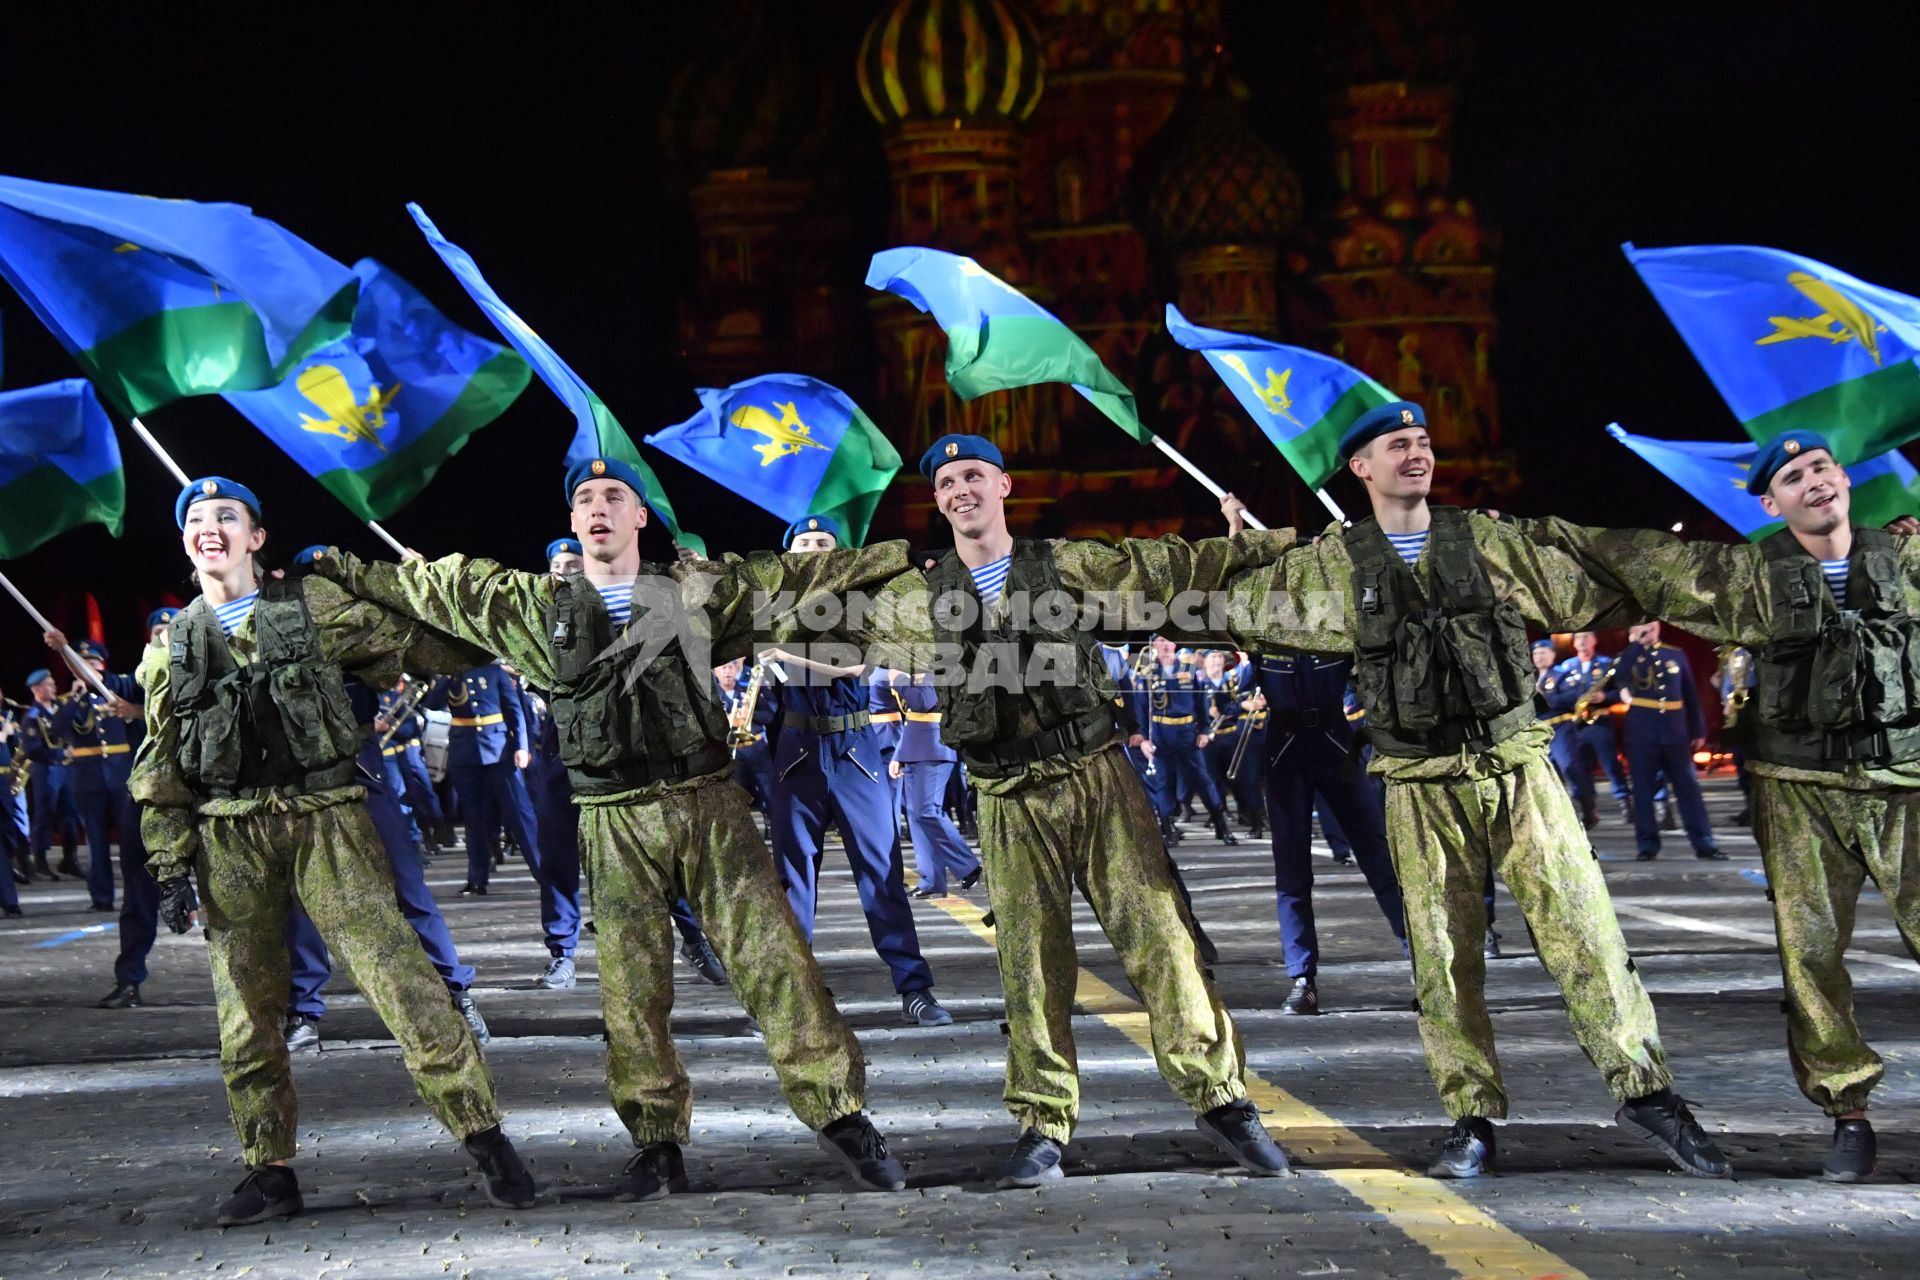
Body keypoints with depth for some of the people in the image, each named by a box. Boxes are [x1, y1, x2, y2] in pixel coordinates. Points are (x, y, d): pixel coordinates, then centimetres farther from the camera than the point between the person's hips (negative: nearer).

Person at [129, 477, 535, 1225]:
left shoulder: (314, 608, 6)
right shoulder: (171, 648, 12)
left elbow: (414, 646, 11)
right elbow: (160, 771, 12)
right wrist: (170, 867, 4)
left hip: (325, 819, -2)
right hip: (228, 838, 3)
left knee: (396, 973, -12)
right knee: (247, 1010, 5)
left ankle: (483, 1135, -8)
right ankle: (270, 1173, 16)